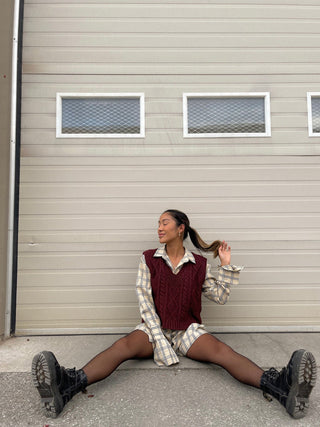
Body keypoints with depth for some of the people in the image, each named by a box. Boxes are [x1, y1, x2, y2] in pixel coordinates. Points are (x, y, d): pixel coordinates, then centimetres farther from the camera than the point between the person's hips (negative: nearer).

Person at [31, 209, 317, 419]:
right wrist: (159, 338, -14)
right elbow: (144, 297, -4)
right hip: (153, 327, 0)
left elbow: (220, 297, 9)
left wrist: (226, 266, -3)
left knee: (220, 350, -28)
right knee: (123, 346, -30)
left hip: (187, 330, 1)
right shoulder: (149, 258, 4)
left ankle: (280, 385, -47)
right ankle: (68, 385, -51)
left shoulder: (200, 264, 4)